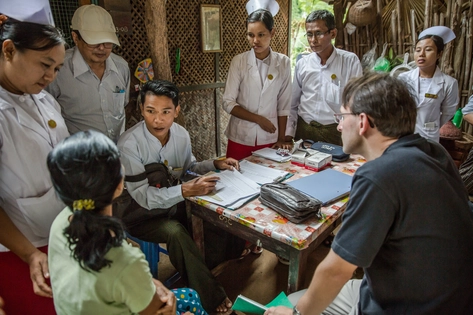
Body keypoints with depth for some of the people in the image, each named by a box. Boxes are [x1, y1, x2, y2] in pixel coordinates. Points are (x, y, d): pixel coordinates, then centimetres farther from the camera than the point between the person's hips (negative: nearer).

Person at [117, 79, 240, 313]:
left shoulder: (182, 134, -8)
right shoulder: (129, 144, -25)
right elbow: (143, 196, -27)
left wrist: (215, 164, -7)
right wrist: (185, 190, -39)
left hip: (174, 203, 6)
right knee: (176, 232, -32)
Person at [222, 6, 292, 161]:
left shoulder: (283, 62, -3)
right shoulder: (239, 61, -7)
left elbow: (283, 105, 1)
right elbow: (228, 103, -8)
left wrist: (281, 138, -1)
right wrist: (258, 119, -14)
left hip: (269, 138, 1)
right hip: (240, 137, -1)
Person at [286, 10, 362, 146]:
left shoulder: (350, 61, -5)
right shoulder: (302, 64, 2)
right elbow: (292, 104, 9)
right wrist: (288, 134, 2)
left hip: (336, 131, -2)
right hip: (304, 129, 3)